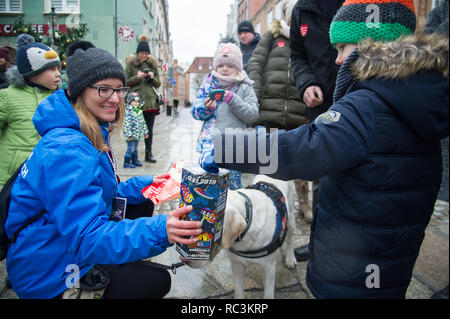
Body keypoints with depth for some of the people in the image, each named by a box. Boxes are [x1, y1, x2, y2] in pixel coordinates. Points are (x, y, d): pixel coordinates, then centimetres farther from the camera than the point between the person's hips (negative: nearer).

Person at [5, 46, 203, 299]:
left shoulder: (93, 136, 3)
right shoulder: (67, 150, -30)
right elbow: (86, 237, -36)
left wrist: (143, 185, 0)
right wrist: (158, 231, -48)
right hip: (50, 277, -9)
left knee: (143, 208, 12)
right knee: (157, 280, -5)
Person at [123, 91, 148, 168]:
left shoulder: (140, 112, 10)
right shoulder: (129, 112, -14)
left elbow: (143, 123, 18)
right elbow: (126, 124, -19)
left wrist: (145, 132, 18)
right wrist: (129, 134, -23)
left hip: (138, 135, 7)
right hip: (131, 135, -7)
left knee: (135, 149, 17)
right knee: (130, 149, -4)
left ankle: (135, 160, 28)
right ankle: (126, 163, 5)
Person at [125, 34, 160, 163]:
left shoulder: (152, 64, 15)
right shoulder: (131, 64, 5)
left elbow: (158, 84, 16)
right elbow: (126, 82, 1)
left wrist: (153, 77, -4)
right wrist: (138, 77, -13)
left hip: (150, 101, 3)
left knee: (149, 129, 5)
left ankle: (148, 153, 12)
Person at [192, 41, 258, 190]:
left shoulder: (245, 87, 4)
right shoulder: (209, 83, 10)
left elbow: (253, 115, -6)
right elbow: (195, 111, 10)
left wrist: (234, 100, -17)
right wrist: (206, 108, -12)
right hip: (210, 143, 2)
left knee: (233, 184, 3)